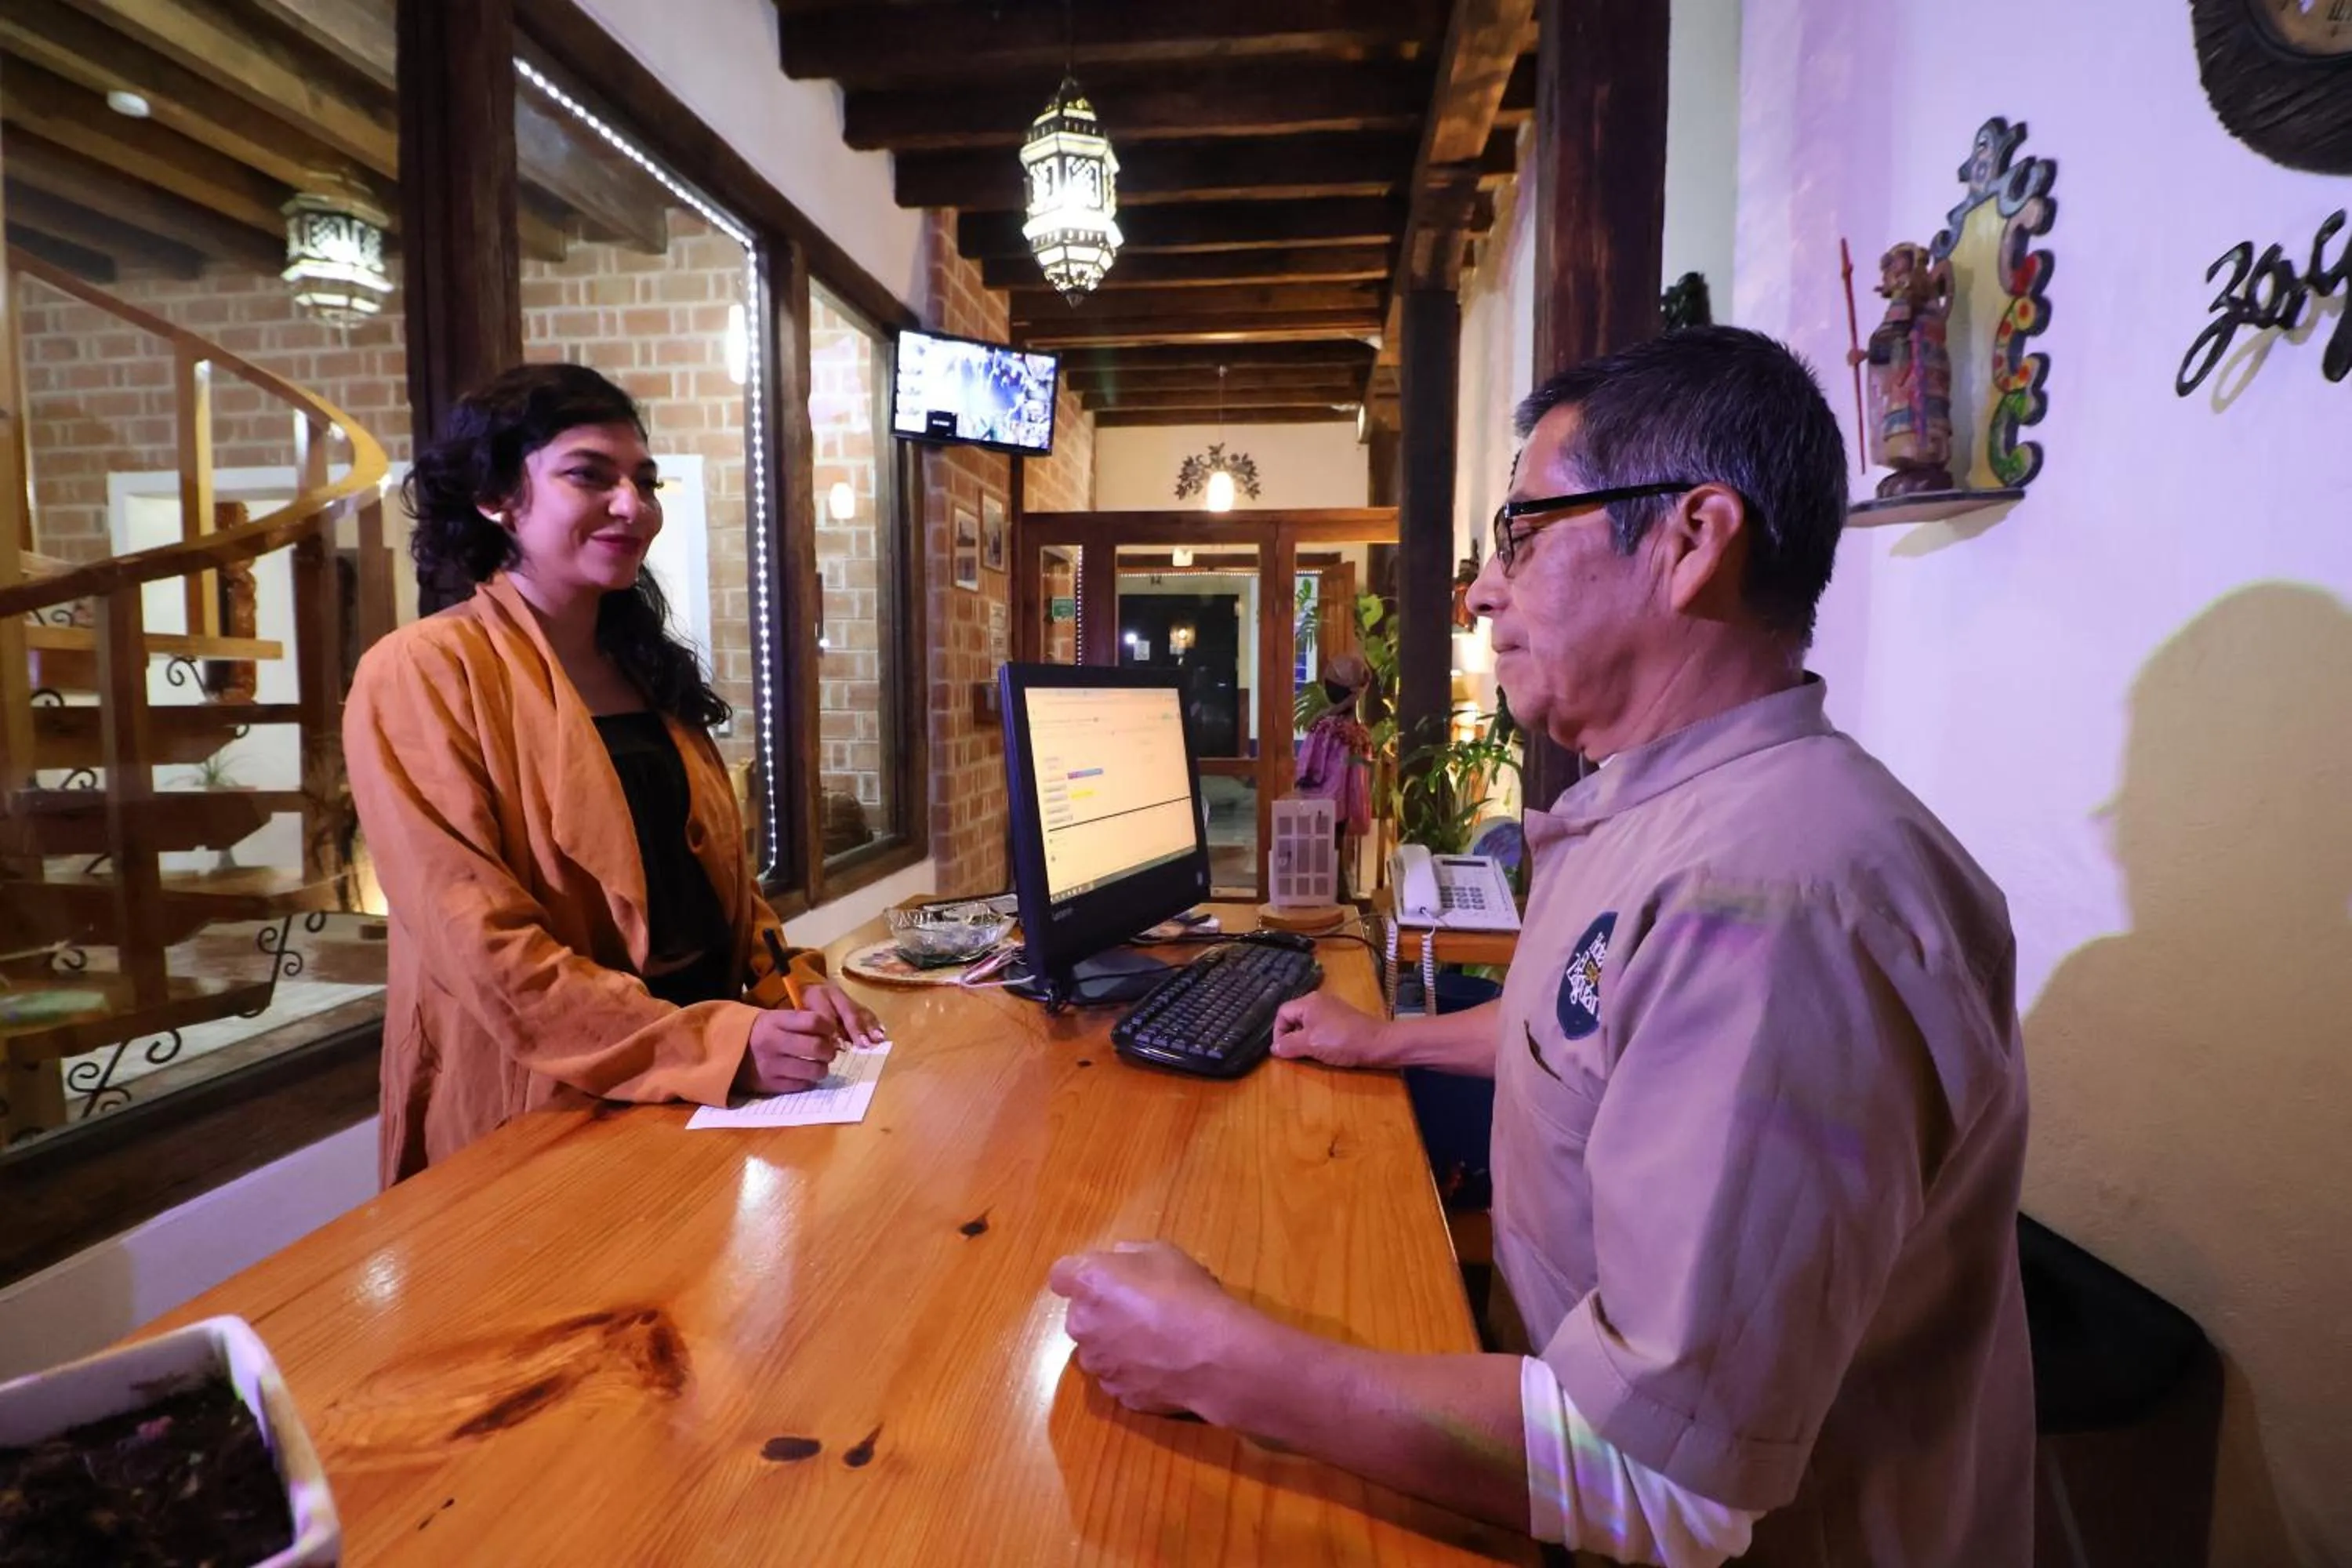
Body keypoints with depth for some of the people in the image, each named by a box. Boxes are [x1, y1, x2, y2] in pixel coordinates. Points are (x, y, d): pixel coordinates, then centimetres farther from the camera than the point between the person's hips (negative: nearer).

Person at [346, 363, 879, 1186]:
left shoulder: (646, 665, 12)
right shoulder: (423, 674, -8)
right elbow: (485, 948, -16)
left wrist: (792, 986, 0)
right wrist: (723, 1043, -23)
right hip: (536, 1119, -5)